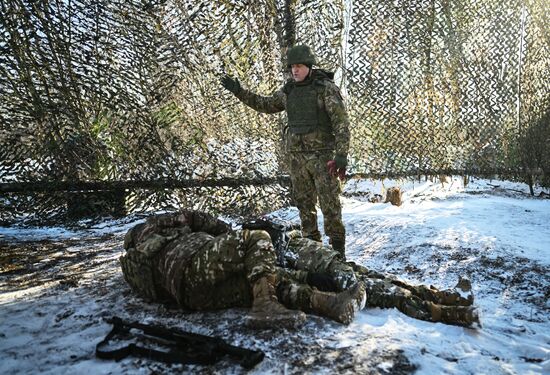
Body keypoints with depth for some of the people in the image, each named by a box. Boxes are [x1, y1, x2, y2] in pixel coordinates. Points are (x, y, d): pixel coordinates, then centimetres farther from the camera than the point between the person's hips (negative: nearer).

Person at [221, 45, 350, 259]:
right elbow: (266, 105, 24)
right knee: (304, 203, 10)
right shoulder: (289, 91, 9)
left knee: (330, 203, -3)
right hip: (296, 155, 6)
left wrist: (342, 155, -21)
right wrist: (239, 92, 17)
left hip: (322, 154, -5)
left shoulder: (326, 88, -8)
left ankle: (337, 248, 9)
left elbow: (341, 123, -13)